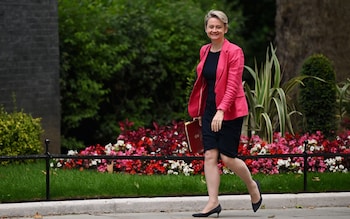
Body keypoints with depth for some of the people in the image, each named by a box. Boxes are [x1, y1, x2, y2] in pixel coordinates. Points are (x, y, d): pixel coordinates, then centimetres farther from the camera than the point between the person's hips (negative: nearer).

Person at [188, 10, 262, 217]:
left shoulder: (234, 52, -12)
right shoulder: (205, 51, 9)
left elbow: (233, 85, -18)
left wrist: (221, 111, -28)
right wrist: (199, 111, 17)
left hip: (230, 112, -6)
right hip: (209, 110, 6)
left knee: (228, 157, -5)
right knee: (210, 155, -3)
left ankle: (253, 186, 22)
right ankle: (213, 202, -2)